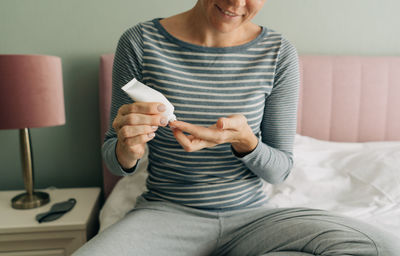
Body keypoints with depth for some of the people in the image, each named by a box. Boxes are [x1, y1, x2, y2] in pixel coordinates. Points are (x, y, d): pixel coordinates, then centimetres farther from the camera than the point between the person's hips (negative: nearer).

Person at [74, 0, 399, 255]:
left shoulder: (280, 53, -5)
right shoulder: (141, 43, -7)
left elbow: (281, 169, -1)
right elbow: (113, 157, 0)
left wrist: (245, 141, -23)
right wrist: (127, 151, -25)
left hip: (252, 215, 3)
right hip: (168, 212, -2)